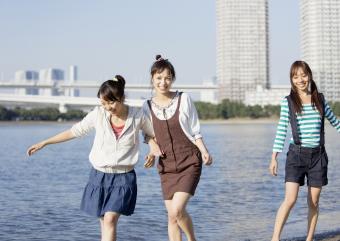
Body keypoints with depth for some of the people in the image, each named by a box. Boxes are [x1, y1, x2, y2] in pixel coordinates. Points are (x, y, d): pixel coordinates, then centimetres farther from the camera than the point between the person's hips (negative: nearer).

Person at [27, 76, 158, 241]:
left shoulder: (137, 116, -7)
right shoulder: (98, 114, -5)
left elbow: (152, 134, 12)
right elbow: (75, 131, 5)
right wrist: (44, 143, 7)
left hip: (124, 178, -2)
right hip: (99, 176, 2)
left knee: (110, 219, -17)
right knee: (104, 222, 5)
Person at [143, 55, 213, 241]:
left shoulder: (184, 100, -2)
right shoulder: (147, 107, 3)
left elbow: (195, 131, 2)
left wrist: (204, 152, -13)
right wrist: (153, 150, -7)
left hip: (190, 162, -3)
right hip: (167, 166, 3)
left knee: (177, 210, -17)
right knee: (172, 216, 4)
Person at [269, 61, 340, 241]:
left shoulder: (320, 99, 7)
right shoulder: (288, 102, 0)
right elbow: (281, 130, 0)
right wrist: (274, 157, -3)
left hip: (317, 155, 3)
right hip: (296, 154, -3)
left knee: (313, 202, 6)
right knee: (290, 199, -14)